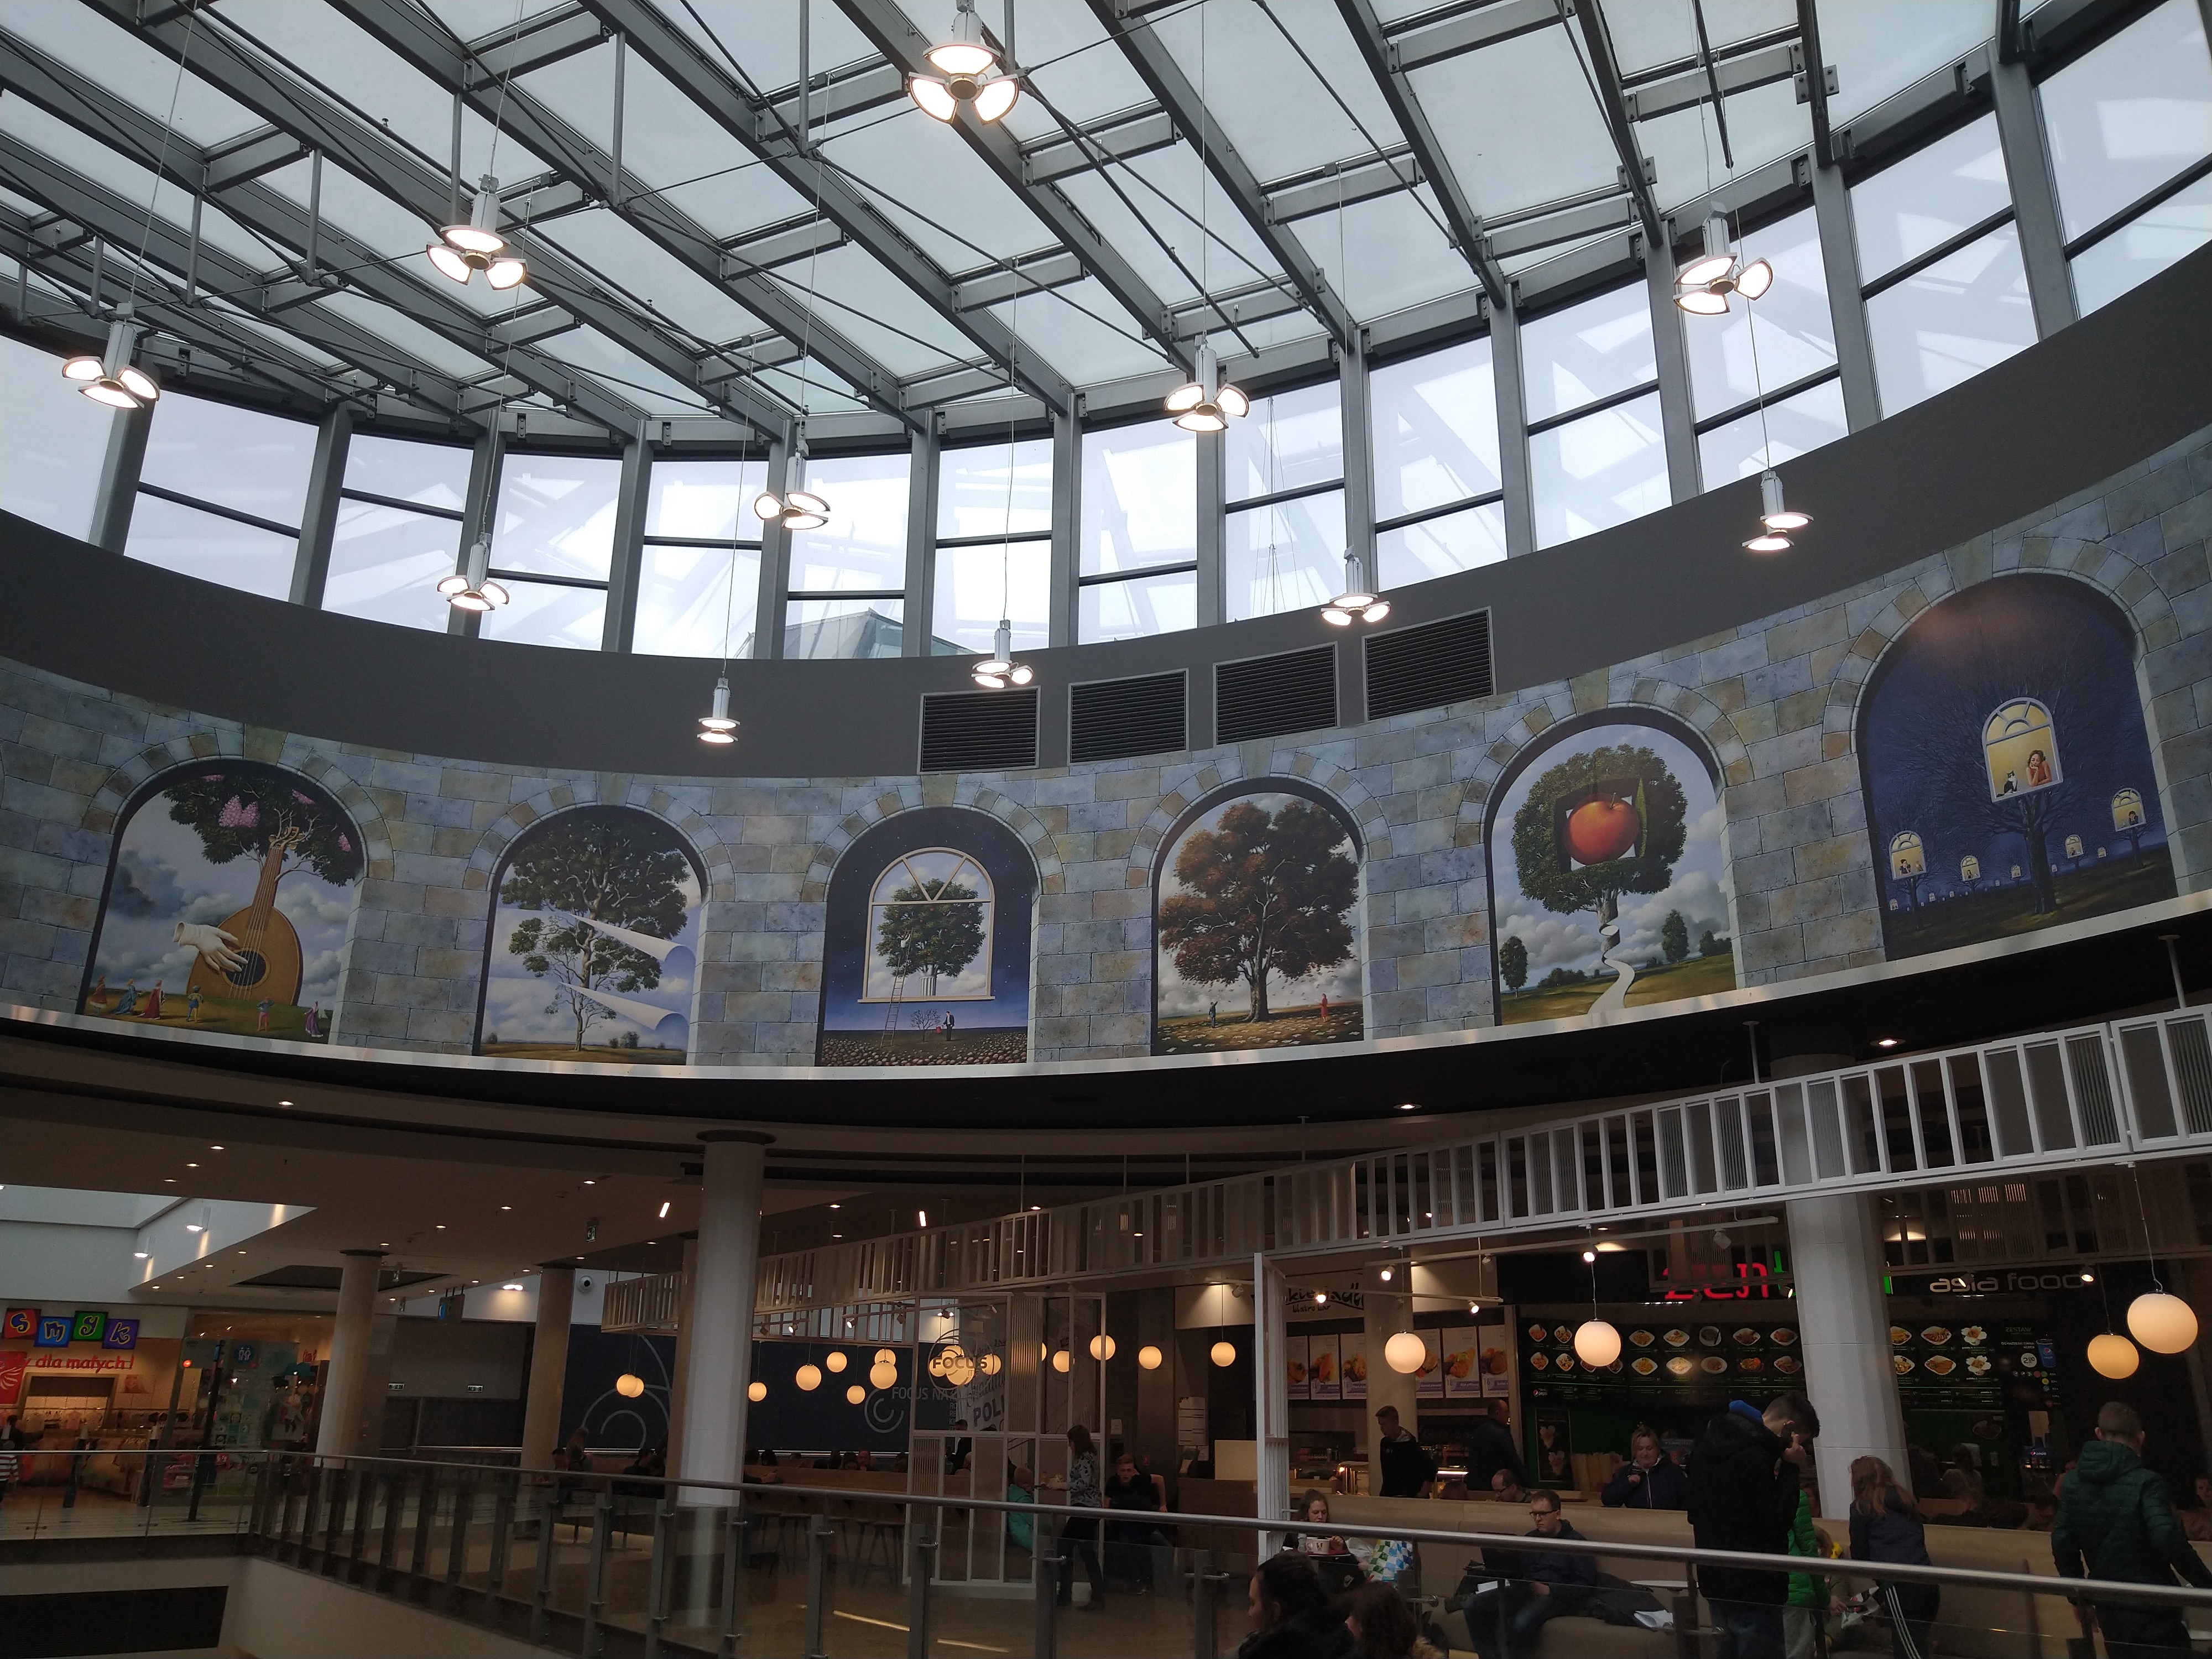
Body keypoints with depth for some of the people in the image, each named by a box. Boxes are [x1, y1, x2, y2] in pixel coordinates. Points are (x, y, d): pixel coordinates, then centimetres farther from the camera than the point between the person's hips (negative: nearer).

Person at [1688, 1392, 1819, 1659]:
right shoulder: (1753, 1455, -22)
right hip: (1752, 1586, -9)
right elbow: (1777, 1524, -18)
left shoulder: (1710, 1440, 10)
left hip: (1716, 1578, 9)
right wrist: (1791, 1470, -12)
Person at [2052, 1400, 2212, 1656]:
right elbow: (2168, 1540, -26)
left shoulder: (2073, 1483, 4)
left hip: (2107, 1607, 6)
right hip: (2150, 1607, -6)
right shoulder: (2144, 1483, -15)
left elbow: (2062, 1544, 5)